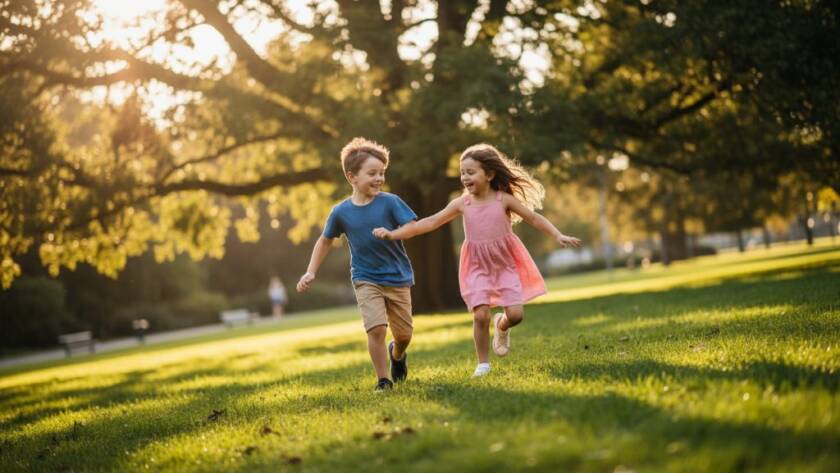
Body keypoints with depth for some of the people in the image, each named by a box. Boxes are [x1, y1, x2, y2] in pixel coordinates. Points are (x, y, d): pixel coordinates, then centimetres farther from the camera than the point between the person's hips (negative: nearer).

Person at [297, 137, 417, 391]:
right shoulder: (341, 212, -5)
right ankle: (383, 379, -2)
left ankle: (397, 354, 44)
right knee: (376, 328, -19)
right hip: (366, 280, 0)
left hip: (398, 278, 1)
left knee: (404, 333, 8)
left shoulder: (389, 202, -11)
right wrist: (311, 272, 6)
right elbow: (325, 241, 10)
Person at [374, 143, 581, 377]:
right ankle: (483, 363, 7)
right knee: (480, 315, -12)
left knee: (515, 314, -10)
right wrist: (393, 234, -9)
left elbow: (534, 218, -2)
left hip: (505, 263, 0)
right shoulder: (462, 204, -3)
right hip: (478, 266, 1)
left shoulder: (504, 199, -7)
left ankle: (501, 326, 28)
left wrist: (558, 236, -14)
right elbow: (431, 222, -4)